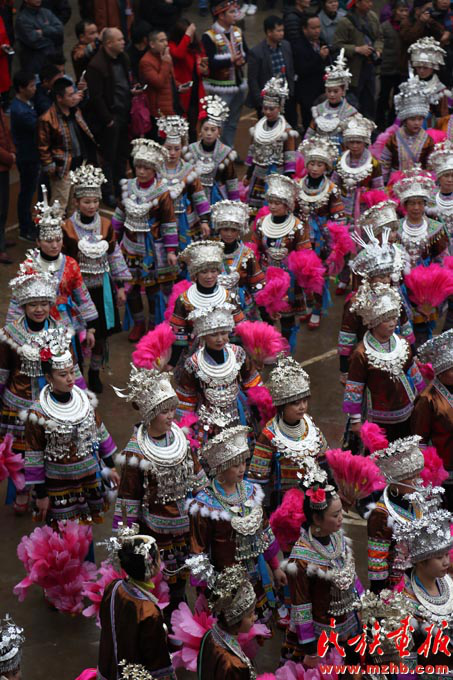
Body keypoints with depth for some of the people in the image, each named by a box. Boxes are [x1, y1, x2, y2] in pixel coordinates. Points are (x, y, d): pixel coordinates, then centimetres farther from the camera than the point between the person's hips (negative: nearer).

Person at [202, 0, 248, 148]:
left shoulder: (237, 32, 7)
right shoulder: (209, 36, -15)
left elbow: (246, 53, 12)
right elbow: (210, 63, -21)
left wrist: (242, 60, -11)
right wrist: (230, 60, -28)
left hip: (238, 85, 7)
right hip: (220, 88, -7)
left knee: (233, 123, 18)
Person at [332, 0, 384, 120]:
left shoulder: (373, 17, 6)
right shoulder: (345, 22, -15)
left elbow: (379, 37, 17)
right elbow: (337, 45, -15)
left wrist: (378, 50, -1)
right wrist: (357, 49, -21)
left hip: (370, 65, 6)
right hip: (355, 68, -6)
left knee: (369, 101, 14)